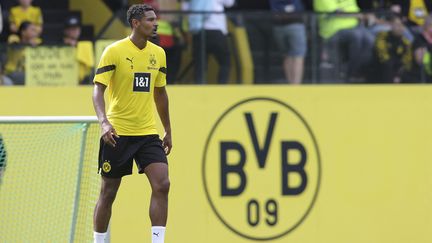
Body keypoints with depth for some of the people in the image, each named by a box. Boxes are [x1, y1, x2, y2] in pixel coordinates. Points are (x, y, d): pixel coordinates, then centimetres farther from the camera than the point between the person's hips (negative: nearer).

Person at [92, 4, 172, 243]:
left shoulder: (158, 53, 8)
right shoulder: (114, 51, -9)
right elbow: (98, 90, -13)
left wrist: (168, 131, 19)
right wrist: (104, 122, -28)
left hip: (148, 133, 4)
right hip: (118, 133, -4)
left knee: (162, 184, -13)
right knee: (108, 192, 4)